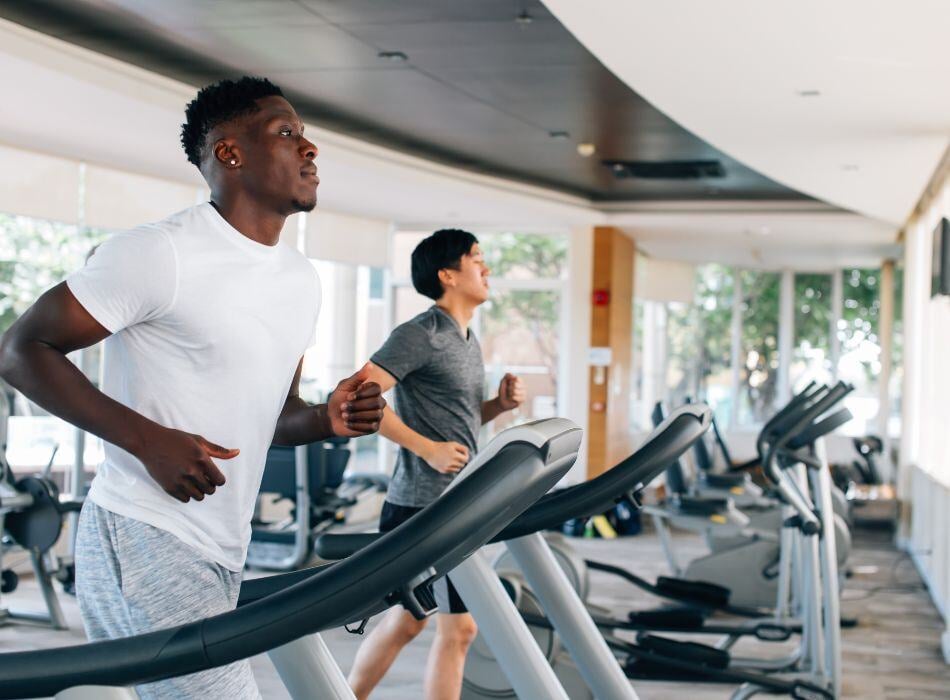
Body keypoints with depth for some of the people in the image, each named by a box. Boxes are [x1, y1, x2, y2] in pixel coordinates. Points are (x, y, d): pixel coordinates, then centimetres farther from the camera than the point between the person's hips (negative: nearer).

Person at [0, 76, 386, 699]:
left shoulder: (302, 282, 13)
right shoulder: (162, 254, -12)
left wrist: (328, 419, -2)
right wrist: (150, 439, -20)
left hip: (219, 556, 9)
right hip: (144, 541, -8)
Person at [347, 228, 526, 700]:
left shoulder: (468, 342, 16)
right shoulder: (420, 335, -14)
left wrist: (500, 405, 5)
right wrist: (428, 448, -23)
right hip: (424, 506, -9)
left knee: (407, 620, 17)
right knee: (459, 626, -5)